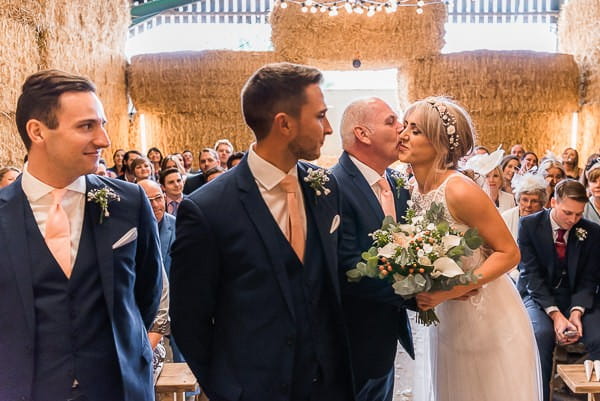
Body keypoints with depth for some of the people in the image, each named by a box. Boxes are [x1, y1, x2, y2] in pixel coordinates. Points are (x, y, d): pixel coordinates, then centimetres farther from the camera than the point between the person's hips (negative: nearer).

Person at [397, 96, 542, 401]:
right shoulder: (411, 190, -4)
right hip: (443, 318, 6)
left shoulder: (460, 191, -24)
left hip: (488, 318, -6)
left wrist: (451, 291, -26)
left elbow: (509, 253, -18)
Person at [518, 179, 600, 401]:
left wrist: (576, 312, -18)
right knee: (542, 332, -33)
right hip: (538, 295, -2)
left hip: (577, 297, 2)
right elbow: (531, 273, -12)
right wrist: (554, 313, -22)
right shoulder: (529, 225, -8)